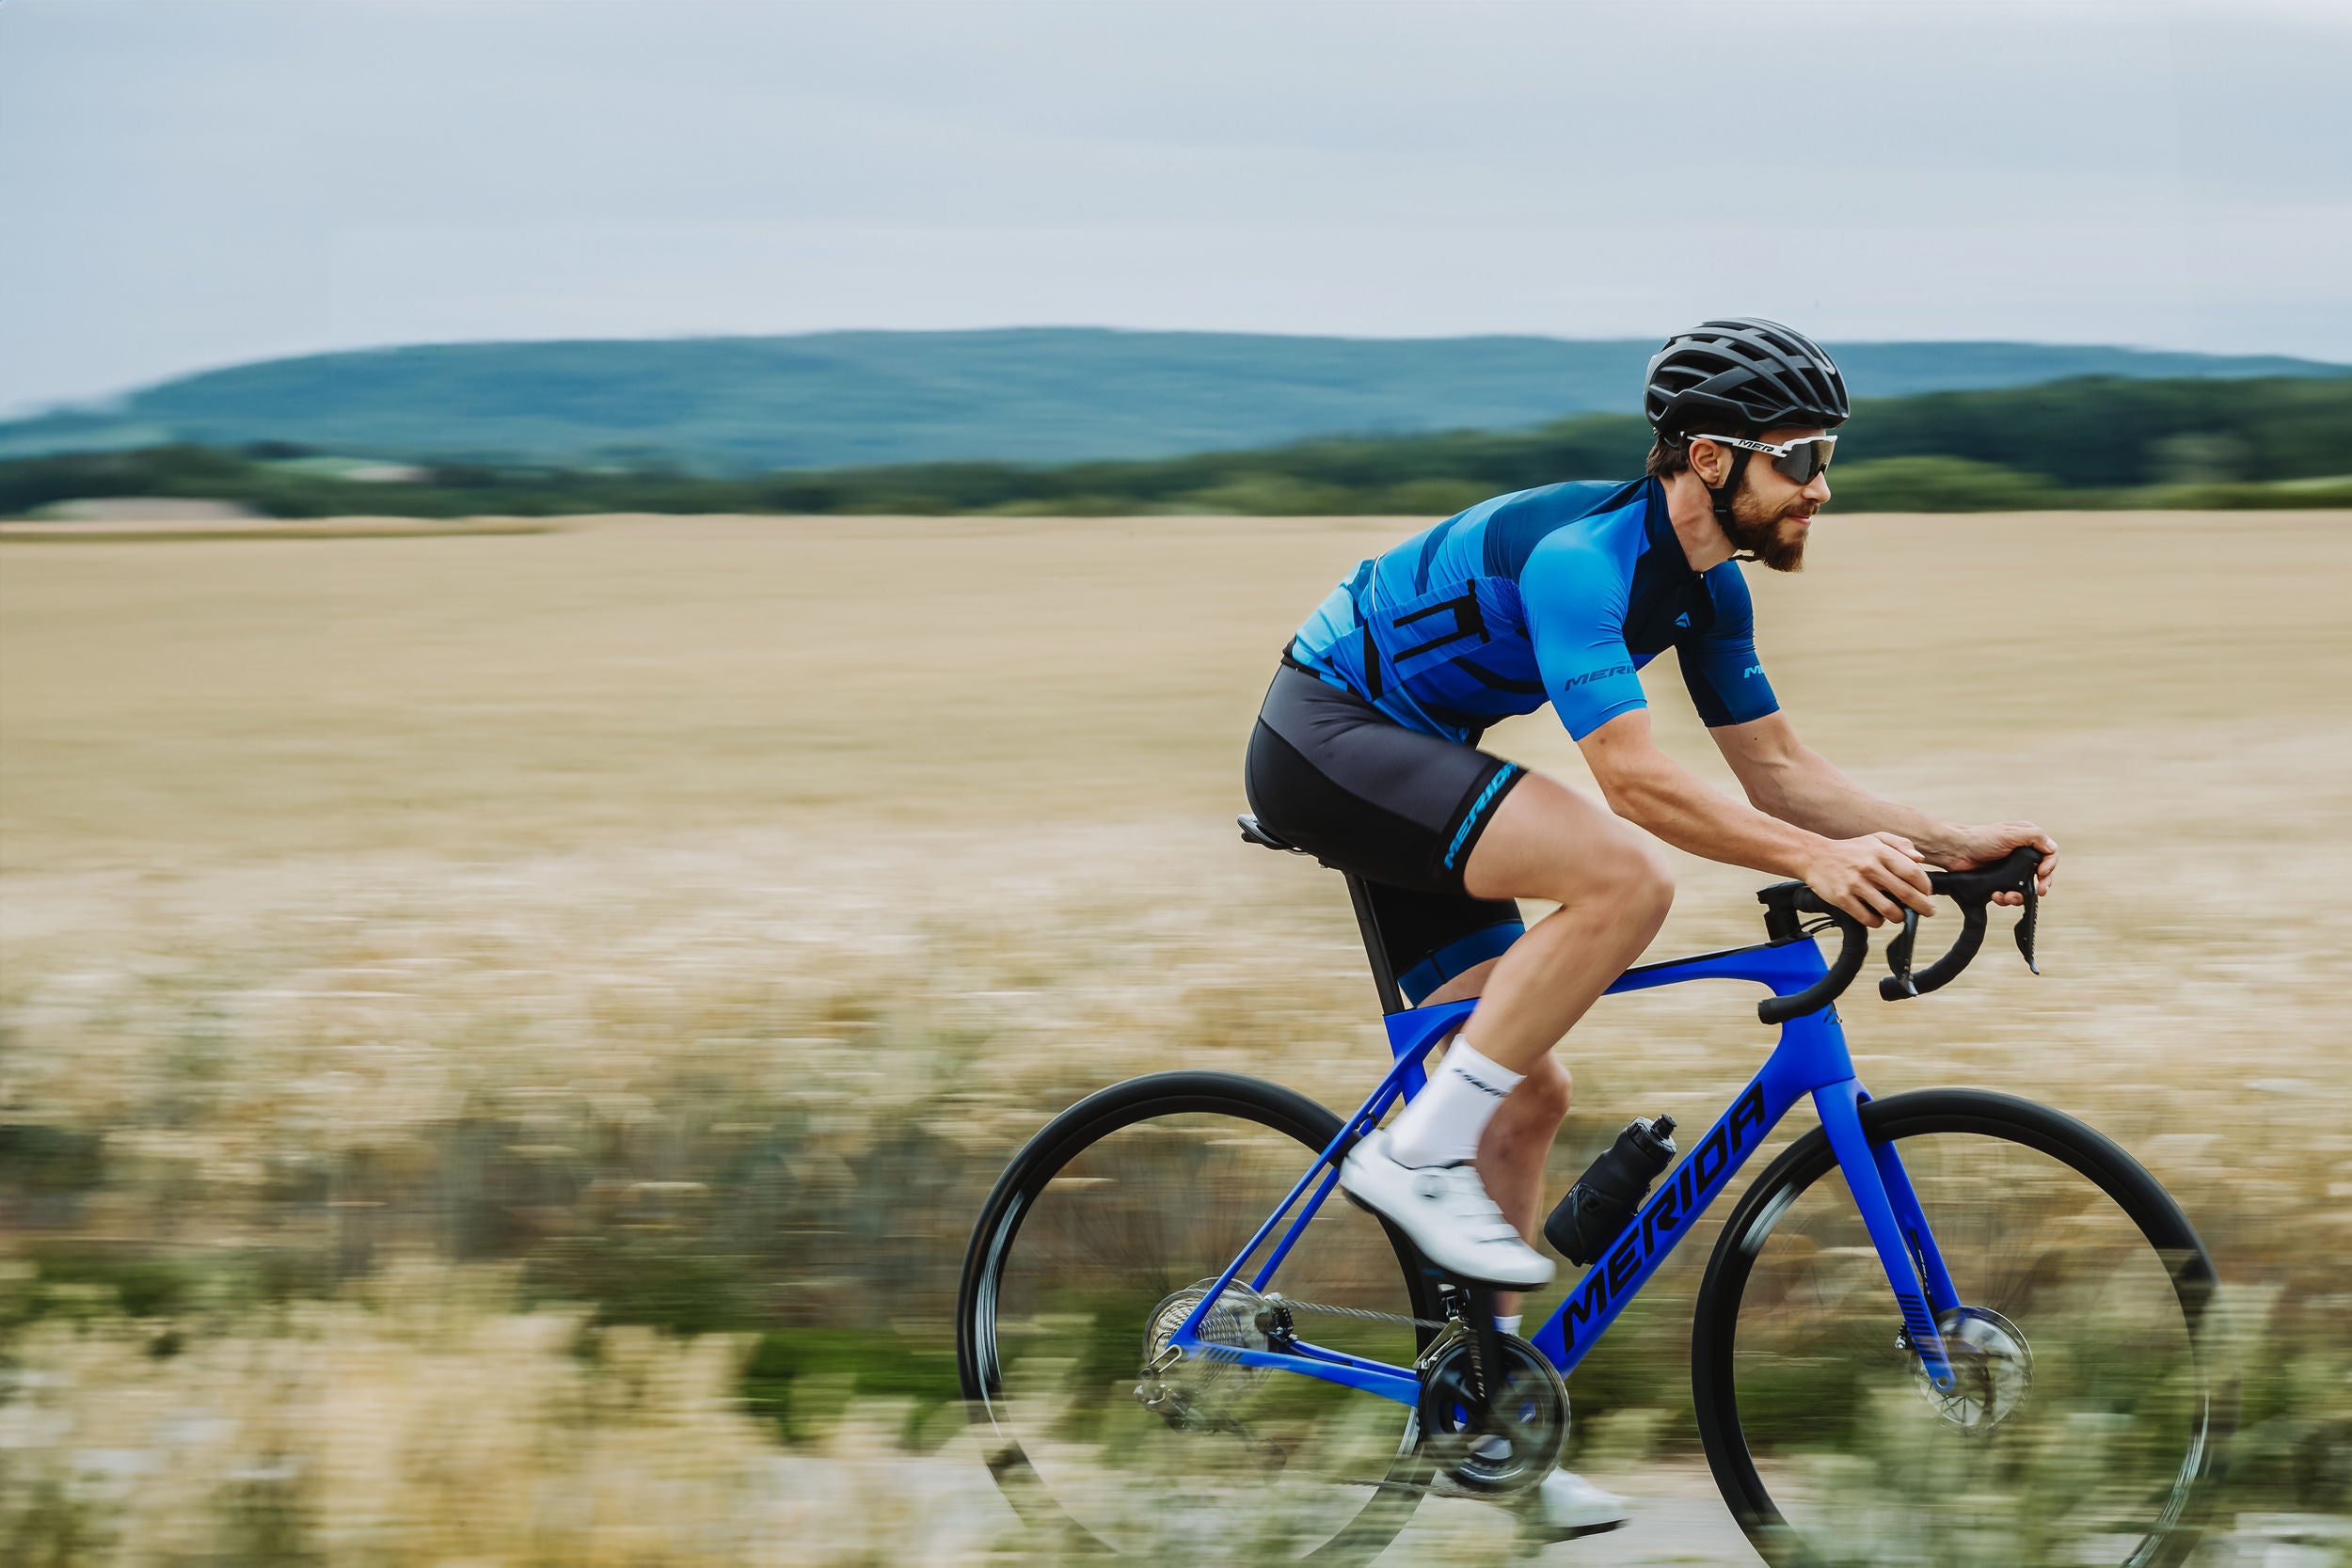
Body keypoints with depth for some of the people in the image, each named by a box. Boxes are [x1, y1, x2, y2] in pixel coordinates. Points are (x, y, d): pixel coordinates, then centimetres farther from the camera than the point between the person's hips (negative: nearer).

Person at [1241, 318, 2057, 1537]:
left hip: (1397, 759, 10)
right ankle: (1419, 1155, -21)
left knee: (1529, 1095, 5)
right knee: (1625, 877, -29)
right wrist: (1815, 860, -41)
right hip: (1323, 740, -10)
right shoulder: (1580, 554, -26)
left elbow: (1776, 766, 7)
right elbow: (1634, 778, -34)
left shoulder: (1704, 585, 4)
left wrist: (1951, 843, -4)